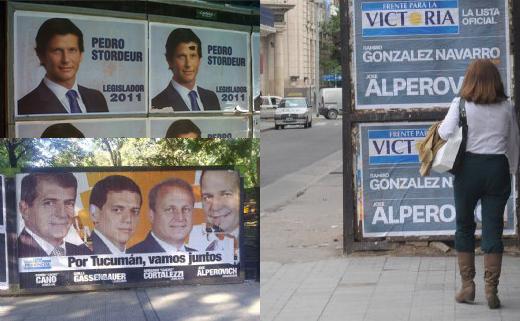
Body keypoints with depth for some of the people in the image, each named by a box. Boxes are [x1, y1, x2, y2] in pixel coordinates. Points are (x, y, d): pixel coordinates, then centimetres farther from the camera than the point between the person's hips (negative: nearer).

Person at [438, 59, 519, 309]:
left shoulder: (461, 104, -5)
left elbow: (447, 132, -14)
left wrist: (440, 127, 9)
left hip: (469, 167, -1)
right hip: (498, 168, 2)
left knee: (464, 226, 12)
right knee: (493, 228, 3)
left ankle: (467, 286, 13)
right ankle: (491, 289, 0)